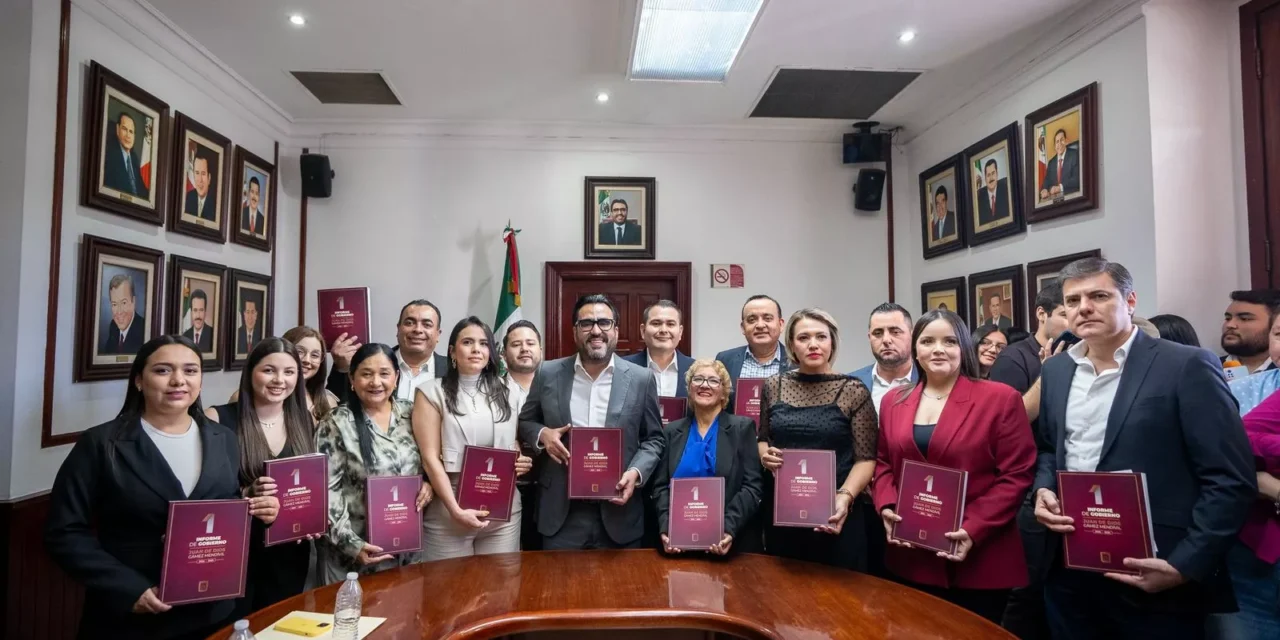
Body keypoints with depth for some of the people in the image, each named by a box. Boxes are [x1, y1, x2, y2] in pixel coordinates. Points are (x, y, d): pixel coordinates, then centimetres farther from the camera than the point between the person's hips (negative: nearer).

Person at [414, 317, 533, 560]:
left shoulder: (508, 393, 9)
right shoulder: (432, 392, -2)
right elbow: (430, 458, -6)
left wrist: (523, 463, -4)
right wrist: (456, 509, -13)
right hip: (448, 512, -3)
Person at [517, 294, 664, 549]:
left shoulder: (641, 379, -1)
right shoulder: (548, 374, 1)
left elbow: (654, 439, 5)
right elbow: (524, 422, 12)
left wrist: (636, 472, -13)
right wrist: (542, 434, -10)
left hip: (618, 512, 0)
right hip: (561, 512, 1)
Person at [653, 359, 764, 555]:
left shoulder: (742, 427, 0)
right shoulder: (672, 431, 6)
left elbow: (752, 486, -7)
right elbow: (660, 486, 3)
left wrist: (729, 528, -19)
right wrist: (666, 528, -13)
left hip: (730, 540, -2)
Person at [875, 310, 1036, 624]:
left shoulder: (1000, 398, -6)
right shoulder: (894, 401, 7)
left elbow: (1017, 475, -8)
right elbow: (883, 463, 13)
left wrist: (974, 529, -16)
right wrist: (887, 508, -4)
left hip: (980, 562, -3)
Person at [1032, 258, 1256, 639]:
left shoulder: (1186, 366, -9)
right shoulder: (1054, 370, 7)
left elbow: (1232, 481, -11)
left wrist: (1184, 566, -16)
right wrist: (1043, 490, -2)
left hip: (1154, 580, -4)